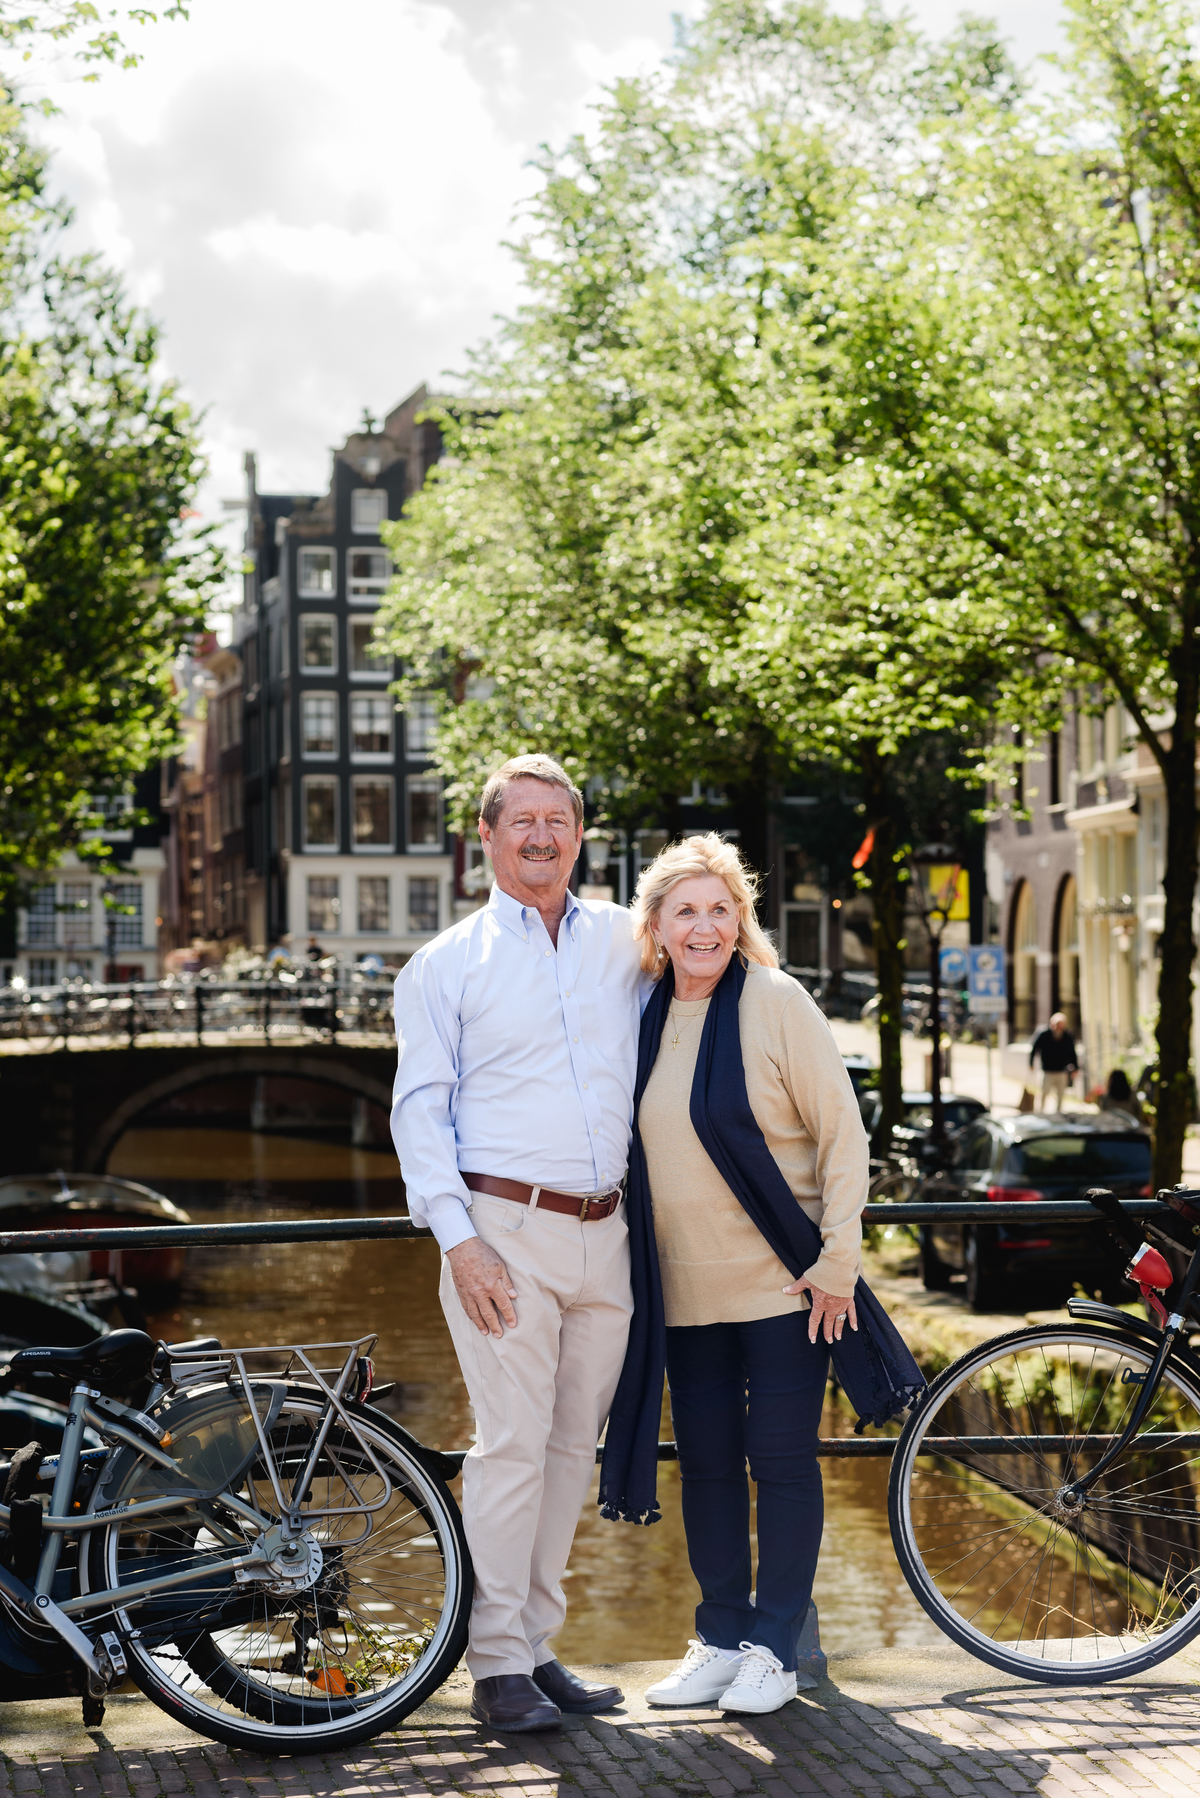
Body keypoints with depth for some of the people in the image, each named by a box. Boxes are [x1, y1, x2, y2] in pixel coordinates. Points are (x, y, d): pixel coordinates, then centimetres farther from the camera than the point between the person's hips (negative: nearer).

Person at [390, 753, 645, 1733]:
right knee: (513, 1443, -8)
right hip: (505, 1230, -4)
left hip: (606, 1234, 4)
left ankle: (537, 1646, 16)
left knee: (574, 1448, 7)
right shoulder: (448, 964, 4)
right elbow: (419, 1109, 0)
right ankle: (498, 1666, -2)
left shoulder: (624, 941, 13)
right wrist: (459, 1239, -10)